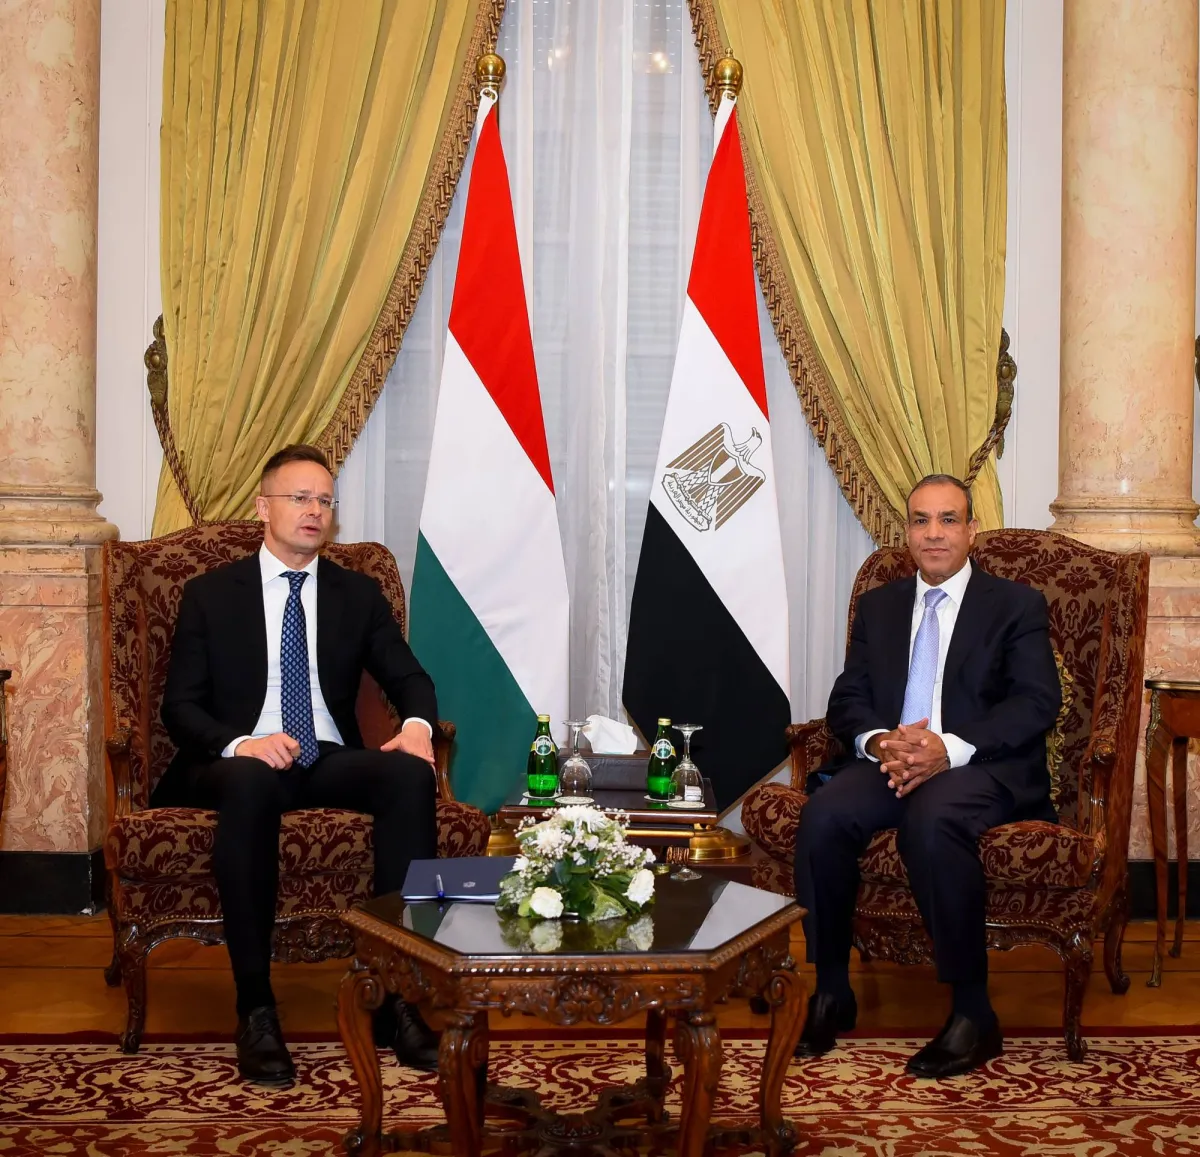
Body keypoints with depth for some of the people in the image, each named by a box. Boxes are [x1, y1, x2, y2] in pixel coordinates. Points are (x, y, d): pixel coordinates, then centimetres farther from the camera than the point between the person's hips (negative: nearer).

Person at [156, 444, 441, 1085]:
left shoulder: (359, 594, 16)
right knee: (250, 782, -40)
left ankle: (395, 990, -29)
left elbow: (409, 678, 12)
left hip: (329, 761, 3)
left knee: (412, 775, -30)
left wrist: (417, 724, -13)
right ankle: (255, 1007, -36)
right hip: (239, 762, -3)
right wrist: (239, 744, -21)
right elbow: (180, 706, 1)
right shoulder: (209, 595, 8)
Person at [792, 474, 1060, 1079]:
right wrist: (877, 742, -12)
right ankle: (831, 993, -14)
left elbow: (1037, 704, -5)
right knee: (823, 815, -28)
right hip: (889, 761, 4)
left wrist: (951, 748, -20)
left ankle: (972, 1013, -26)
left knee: (932, 820, -38)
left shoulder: (1017, 605, 8)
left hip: (982, 767, -4)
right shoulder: (878, 606, 21)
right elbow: (848, 699, 13)